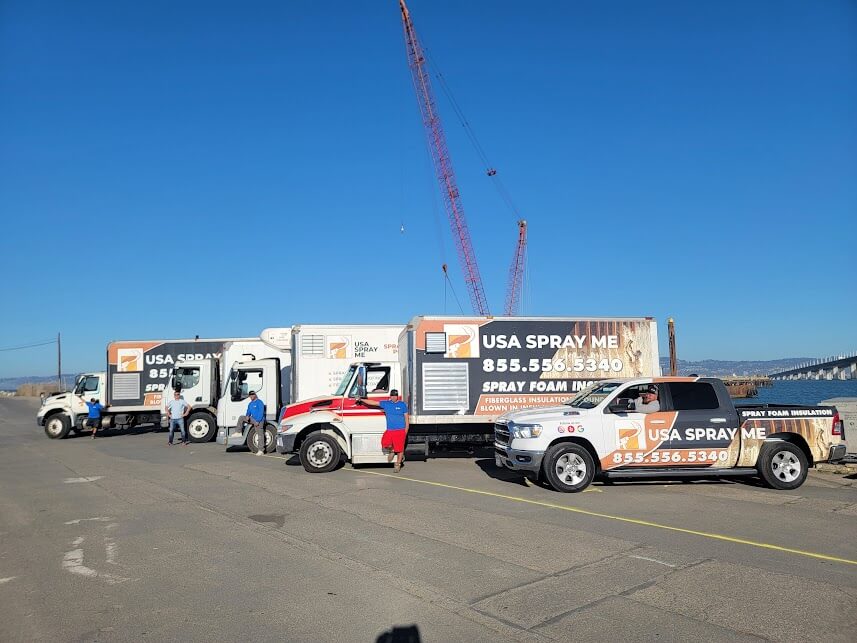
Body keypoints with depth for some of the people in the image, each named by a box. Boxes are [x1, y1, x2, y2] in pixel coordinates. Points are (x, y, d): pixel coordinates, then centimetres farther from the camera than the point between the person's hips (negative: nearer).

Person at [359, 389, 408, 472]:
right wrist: (362, 400, 8)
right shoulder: (386, 403, 8)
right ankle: (392, 451, 17)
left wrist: (406, 431, -1)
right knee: (384, 443, -15)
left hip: (400, 430, -3)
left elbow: (406, 418, 4)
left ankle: (398, 464, 18)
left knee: (400, 449, -1)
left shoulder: (402, 405, 2)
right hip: (389, 430, 3)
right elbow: (373, 403, 10)